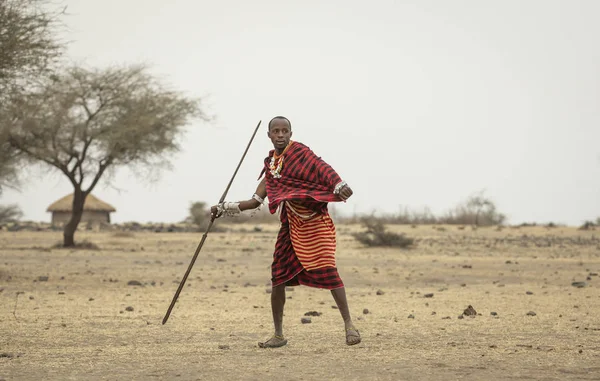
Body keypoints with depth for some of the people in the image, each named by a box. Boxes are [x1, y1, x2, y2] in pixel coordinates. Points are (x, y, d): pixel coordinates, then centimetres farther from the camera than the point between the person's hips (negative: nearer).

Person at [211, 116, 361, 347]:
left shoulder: (300, 152, -8)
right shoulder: (271, 164, 11)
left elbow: (322, 168, -26)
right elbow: (256, 201, 17)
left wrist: (339, 186, -45)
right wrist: (224, 208, 14)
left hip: (315, 222, -6)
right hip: (291, 225, 6)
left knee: (327, 271, -15)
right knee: (278, 277, 3)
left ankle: (349, 325, -9)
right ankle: (278, 335, 14)